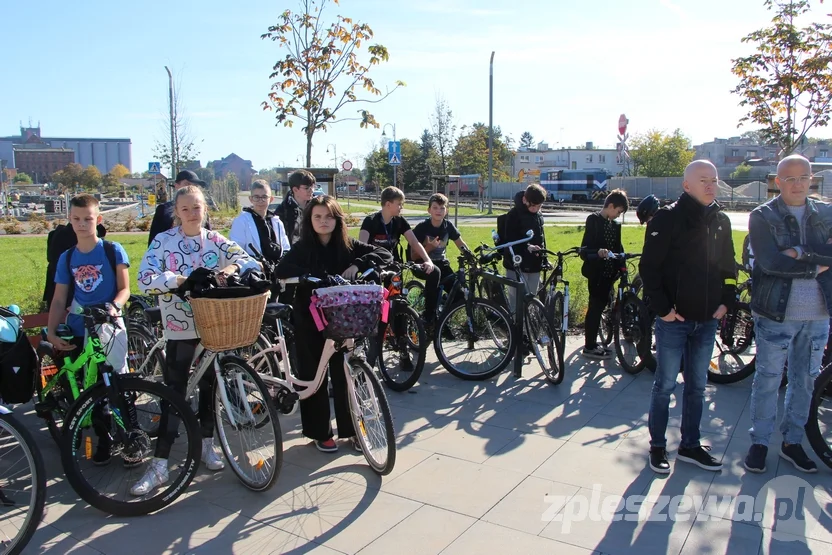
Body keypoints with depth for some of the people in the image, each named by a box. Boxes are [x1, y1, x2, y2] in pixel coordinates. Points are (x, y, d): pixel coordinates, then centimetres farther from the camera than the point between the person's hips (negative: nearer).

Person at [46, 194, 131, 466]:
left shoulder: (113, 250, -2)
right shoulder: (66, 258, 8)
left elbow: (124, 288, -2)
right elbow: (59, 299, 6)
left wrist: (114, 306, -23)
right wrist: (51, 331, -6)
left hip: (109, 326, -4)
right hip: (78, 331, 4)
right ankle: (103, 438, 23)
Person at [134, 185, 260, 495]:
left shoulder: (216, 241, 3)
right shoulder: (163, 241, -4)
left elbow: (253, 262, -7)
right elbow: (145, 280, -14)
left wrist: (233, 266, -27)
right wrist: (178, 279, -29)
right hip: (179, 329, -2)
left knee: (209, 386, 14)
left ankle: (207, 445, 32)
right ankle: (159, 465, 7)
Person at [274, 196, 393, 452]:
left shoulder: (348, 246, 1)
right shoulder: (302, 248, -3)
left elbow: (385, 254, -6)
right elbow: (281, 270, -20)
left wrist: (357, 265, -21)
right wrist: (313, 276, -34)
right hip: (309, 321, -1)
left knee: (344, 374, 5)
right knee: (314, 376, 6)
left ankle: (350, 429, 21)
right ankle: (320, 433, 22)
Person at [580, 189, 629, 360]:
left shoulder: (615, 225, 15)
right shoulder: (593, 220, -9)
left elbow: (618, 248, 16)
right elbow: (585, 248, -17)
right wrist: (598, 252, -36)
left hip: (608, 272, 7)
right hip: (596, 272, -7)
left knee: (599, 306, 13)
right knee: (595, 307, -3)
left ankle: (593, 343, 23)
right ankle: (589, 347, 5)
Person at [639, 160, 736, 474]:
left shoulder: (721, 221, 9)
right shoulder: (668, 218, -9)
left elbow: (729, 266, 17)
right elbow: (649, 267, -12)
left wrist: (726, 301, 6)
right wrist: (662, 307, -14)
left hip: (707, 321, 6)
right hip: (674, 320, -5)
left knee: (697, 387, 14)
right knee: (665, 385, 5)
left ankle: (690, 446, 27)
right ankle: (657, 446, 19)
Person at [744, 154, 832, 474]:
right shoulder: (762, 217, -3)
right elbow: (771, 262, -17)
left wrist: (802, 252, -19)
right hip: (776, 313, -4)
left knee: (805, 381, 13)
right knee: (767, 380, 4)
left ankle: (792, 442, 28)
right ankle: (759, 442, 18)